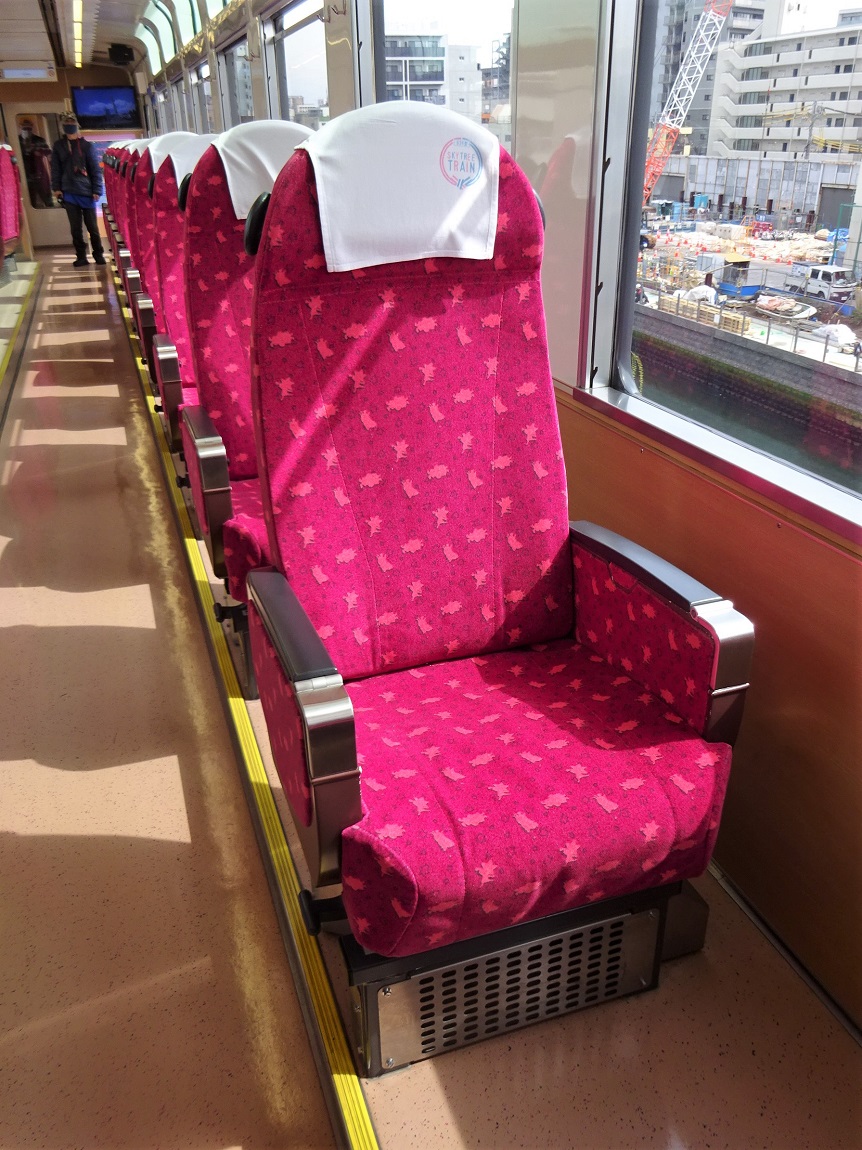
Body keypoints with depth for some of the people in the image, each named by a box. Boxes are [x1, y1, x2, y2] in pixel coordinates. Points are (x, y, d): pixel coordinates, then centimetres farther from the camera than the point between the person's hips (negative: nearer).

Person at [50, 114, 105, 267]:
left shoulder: (87, 146, 3)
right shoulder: (58, 146, 9)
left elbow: (95, 169, 0)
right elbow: (55, 169, 10)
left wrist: (96, 190, -8)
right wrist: (56, 188, -1)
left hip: (87, 192, -2)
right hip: (69, 193, 2)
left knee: (92, 226, 4)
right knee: (76, 228, 4)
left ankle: (98, 255, 15)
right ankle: (81, 257, 10)